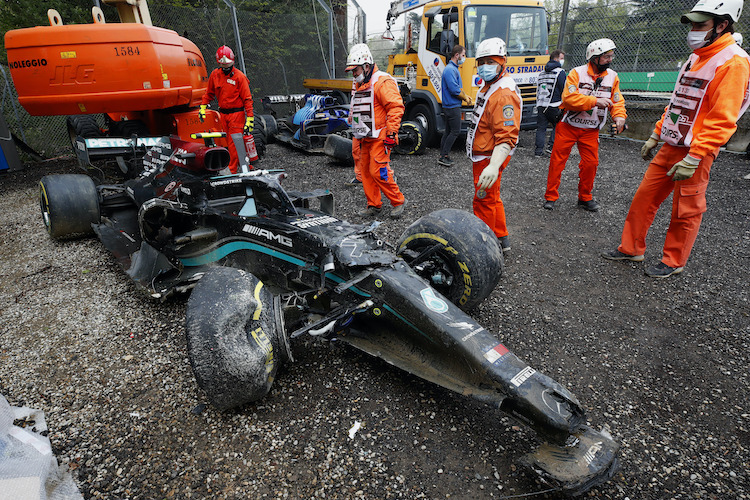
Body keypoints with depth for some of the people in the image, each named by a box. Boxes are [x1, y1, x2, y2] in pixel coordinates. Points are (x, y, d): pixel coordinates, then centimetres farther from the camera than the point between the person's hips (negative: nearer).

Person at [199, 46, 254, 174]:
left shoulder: (239, 76, -8)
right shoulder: (215, 74, 7)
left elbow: (247, 99, -9)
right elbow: (209, 93, 21)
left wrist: (249, 119, -14)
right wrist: (202, 107, 17)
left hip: (236, 113, -5)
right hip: (223, 114, 6)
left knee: (234, 143, -5)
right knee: (230, 142, 9)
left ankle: (232, 170, 2)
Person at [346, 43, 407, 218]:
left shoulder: (382, 82, -12)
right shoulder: (358, 85, 17)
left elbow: (396, 107, -18)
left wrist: (391, 133, -21)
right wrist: (356, 133, 25)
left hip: (379, 137, -9)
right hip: (363, 138, 9)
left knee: (378, 172, -12)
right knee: (365, 171, 9)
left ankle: (398, 201, 4)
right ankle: (374, 205, 20)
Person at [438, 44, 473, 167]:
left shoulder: (454, 69, 18)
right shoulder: (450, 69, -16)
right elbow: (454, 90, -22)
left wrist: (465, 96, 7)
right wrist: (465, 98, -9)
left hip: (450, 106, 10)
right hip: (452, 106, -10)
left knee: (448, 131, 12)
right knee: (455, 131, -7)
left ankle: (443, 155, 17)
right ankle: (443, 156, -4)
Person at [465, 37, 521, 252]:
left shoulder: (505, 94, -24)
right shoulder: (489, 86, 11)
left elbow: (507, 137, -35)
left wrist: (494, 166, -49)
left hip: (490, 158, -11)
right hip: (482, 156, 11)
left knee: (484, 202, -1)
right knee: (492, 199, 21)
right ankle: (502, 239, 36)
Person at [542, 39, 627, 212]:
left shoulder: (612, 77, 5)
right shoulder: (577, 73, -9)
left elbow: (617, 101, 6)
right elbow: (569, 98, -21)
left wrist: (619, 116, -14)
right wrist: (595, 101, -25)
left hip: (591, 130, 4)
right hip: (568, 126, -4)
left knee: (590, 163, 4)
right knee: (557, 161, -2)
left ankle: (585, 198, 22)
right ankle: (551, 196, 10)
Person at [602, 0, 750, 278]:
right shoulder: (695, 58, 14)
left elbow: (722, 120, -20)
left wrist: (693, 159, -24)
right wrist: (655, 136, 18)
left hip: (696, 153, -8)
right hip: (670, 146, 8)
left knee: (686, 210, 4)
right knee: (644, 197, 9)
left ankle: (674, 262, 18)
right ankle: (631, 248, 21)